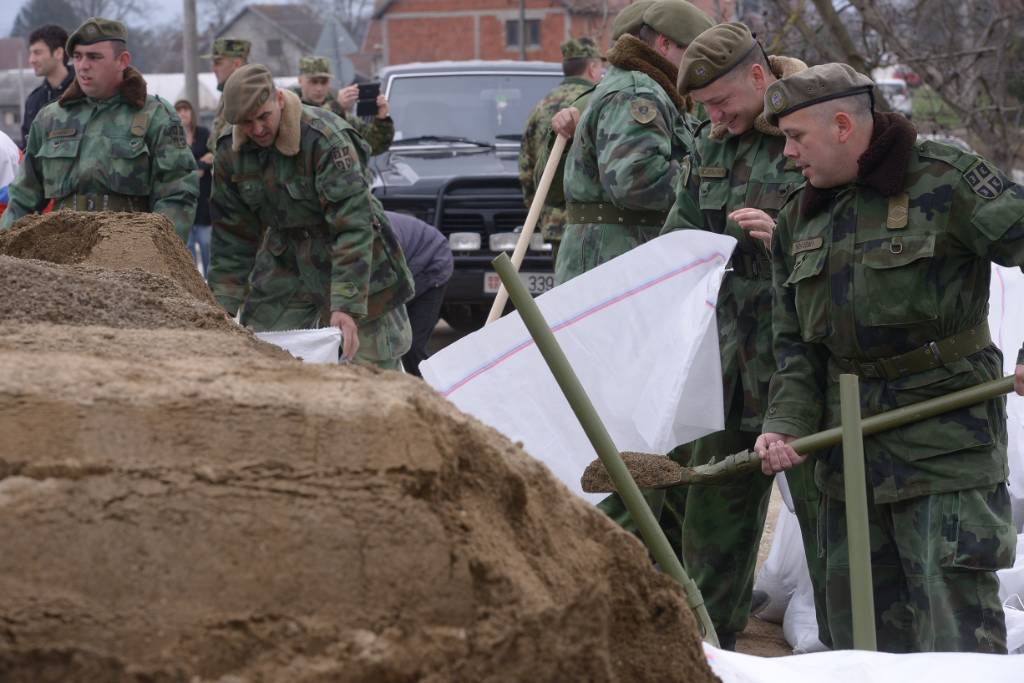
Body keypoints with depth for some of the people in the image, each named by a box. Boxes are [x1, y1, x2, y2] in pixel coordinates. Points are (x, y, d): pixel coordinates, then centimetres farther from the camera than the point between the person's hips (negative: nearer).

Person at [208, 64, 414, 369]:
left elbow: (353, 225, -29)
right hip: (285, 260, 5)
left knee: (373, 364, -4)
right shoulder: (231, 153, -6)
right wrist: (223, 308, -2)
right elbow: (232, 237, 3)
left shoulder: (327, 139, -26)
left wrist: (346, 306, -34)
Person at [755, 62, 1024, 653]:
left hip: (946, 435, -7)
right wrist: (787, 426, -2)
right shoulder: (800, 219, 12)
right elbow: (796, 343, 13)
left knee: (955, 613, -11)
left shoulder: (944, 179, -9)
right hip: (850, 441, 7)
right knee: (859, 614, 10)